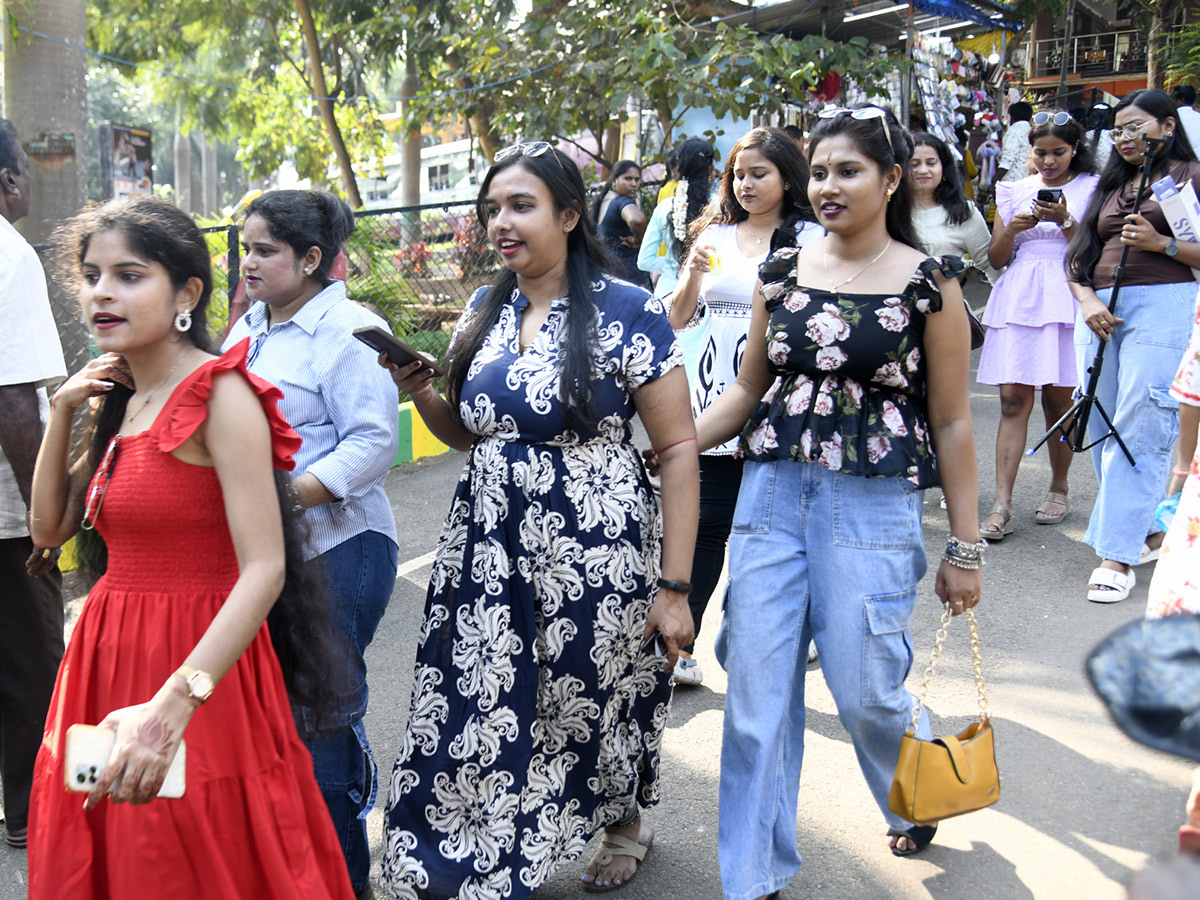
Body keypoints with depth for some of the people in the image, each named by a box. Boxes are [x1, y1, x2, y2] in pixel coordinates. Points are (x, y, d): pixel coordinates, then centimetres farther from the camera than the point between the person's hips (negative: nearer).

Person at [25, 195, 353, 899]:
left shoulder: (219, 394, -15)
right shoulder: (119, 400, 11)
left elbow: (265, 570, -23)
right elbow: (50, 529, 16)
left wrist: (172, 704, -32)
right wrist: (62, 415, 4)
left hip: (202, 674, -8)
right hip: (109, 658, 8)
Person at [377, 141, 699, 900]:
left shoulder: (627, 311, -11)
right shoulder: (484, 312, 7)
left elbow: (679, 447, -11)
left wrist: (674, 586, -14)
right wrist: (419, 391, -3)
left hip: (594, 554, -4)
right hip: (490, 552, 5)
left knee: (594, 697, 11)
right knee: (479, 716, 5)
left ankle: (626, 820, 43)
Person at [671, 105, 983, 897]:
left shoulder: (928, 282, -3)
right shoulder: (782, 271, 7)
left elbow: (952, 423, -2)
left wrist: (965, 548, -2)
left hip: (872, 506, -3)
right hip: (771, 496, 4)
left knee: (866, 690, 5)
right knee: (756, 695, 5)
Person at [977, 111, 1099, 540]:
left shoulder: (1091, 188, 7)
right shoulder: (1014, 190, 14)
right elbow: (995, 258, 12)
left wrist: (1065, 221, -14)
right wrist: (1011, 229, -8)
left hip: (1066, 299, -1)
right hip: (1018, 299, 2)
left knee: (1059, 398, 3)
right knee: (1013, 399, -6)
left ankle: (1059, 489, 22)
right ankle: (1002, 504, -10)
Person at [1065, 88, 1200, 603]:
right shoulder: (1110, 184, 22)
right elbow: (1077, 255, 19)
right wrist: (1087, 301, 2)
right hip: (1100, 312, 6)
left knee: (1140, 431, -11)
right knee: (1102, 430, 5)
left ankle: (1117, 556, -10)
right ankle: (1147, 532, 20)